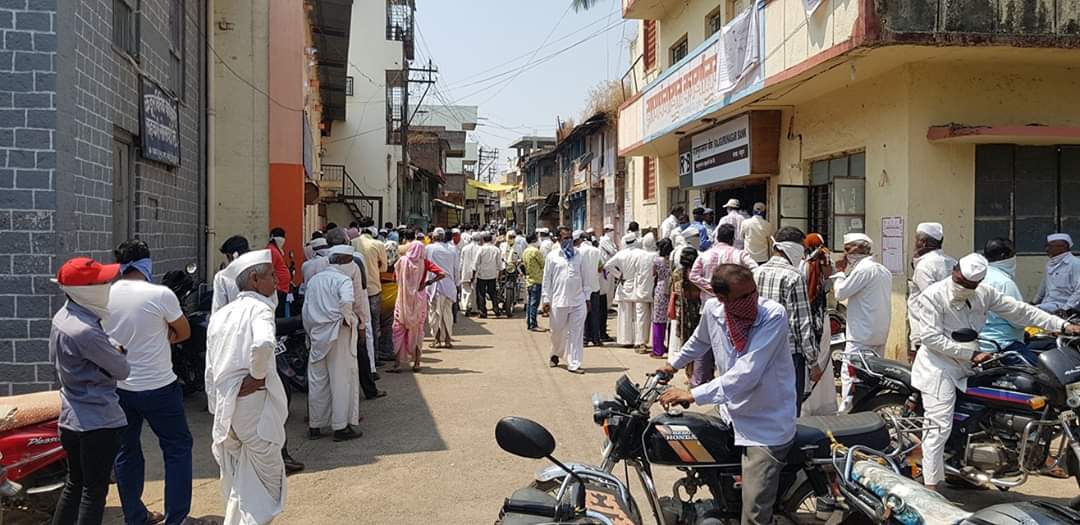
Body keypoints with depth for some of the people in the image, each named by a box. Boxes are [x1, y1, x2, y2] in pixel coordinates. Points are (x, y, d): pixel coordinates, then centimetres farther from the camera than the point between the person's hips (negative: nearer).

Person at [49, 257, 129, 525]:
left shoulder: (61, 317, 3)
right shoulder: (86, 332, -25)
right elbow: (122, 370, -15)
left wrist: (110, 352, 5)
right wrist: (118, 354, 8)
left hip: (71, 419, 9)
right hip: (98, 422, -9)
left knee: (74, 484, 21)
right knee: (95, 490, 2)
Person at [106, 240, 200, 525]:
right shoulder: (161, 295, -17)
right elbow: (184, 333, -2)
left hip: (119, 387, 5)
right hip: (158, 387, -4)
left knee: (127, 451, 17)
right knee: (178, 448, 10)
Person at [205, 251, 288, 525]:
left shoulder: (219, 315, 12)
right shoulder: (259, 308, -11)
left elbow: (211, 371, 14)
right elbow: (263, 343, -34)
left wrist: (219, 407, 20)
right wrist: (259, 376, -18)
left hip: (225, 411, 7)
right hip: (255, 406, -7)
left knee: (236, 486, 22)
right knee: (266, 482, 5)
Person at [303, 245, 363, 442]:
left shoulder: (314, 279, 12)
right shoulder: (343, 279, -8)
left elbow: (306, 310, 13)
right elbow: (346, 302, -29)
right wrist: (349, 320, -12)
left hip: (318, 335, 6)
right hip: (339, 336, -6)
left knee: (317, 381, 12)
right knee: (342, 380, 3)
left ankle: (314, 426, 19)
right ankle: (341, 427, 7)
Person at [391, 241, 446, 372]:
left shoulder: (402, 261, -5)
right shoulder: (424, 263, -5)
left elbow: (395, 277, 4)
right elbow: (442, 274, -13)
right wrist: (427, 283, -7)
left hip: (403, 300, -1)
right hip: (419, 300, 1)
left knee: (399, 330, 4)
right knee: (417, 331, 12)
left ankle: (398, 364, -3)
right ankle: (416, 363, 13)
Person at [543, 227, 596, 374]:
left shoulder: (579, 255, 7)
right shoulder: (552, 256, 4)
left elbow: (586, 277, 11)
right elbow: (547, 279, 5)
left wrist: (587, 297, 8)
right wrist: (546, 299, 1)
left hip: (578, 301, 1)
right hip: (559, 301, -1)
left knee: (576, 334, 0)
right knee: (557, 332, 11)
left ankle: (574, 364, 6)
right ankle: (555, 354, 38)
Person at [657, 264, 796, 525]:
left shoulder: (773, 315, -22)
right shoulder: (713, 310, -6)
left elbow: (746, 374, -29)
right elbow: (700, 339, 20)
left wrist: (694, 395, -29)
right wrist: (674, 363, 31)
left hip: (766, 426, -6)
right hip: (730, 413, 6)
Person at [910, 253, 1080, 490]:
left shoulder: (984, 294, 4)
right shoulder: (933, 296, -15)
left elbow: (1019, 311, 6)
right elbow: (931, 337, -19)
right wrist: (971, 354, -20)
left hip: (966, 368, 7)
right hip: (939, 368, -7)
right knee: (940, 427, -11)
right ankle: (931, 485, -6)